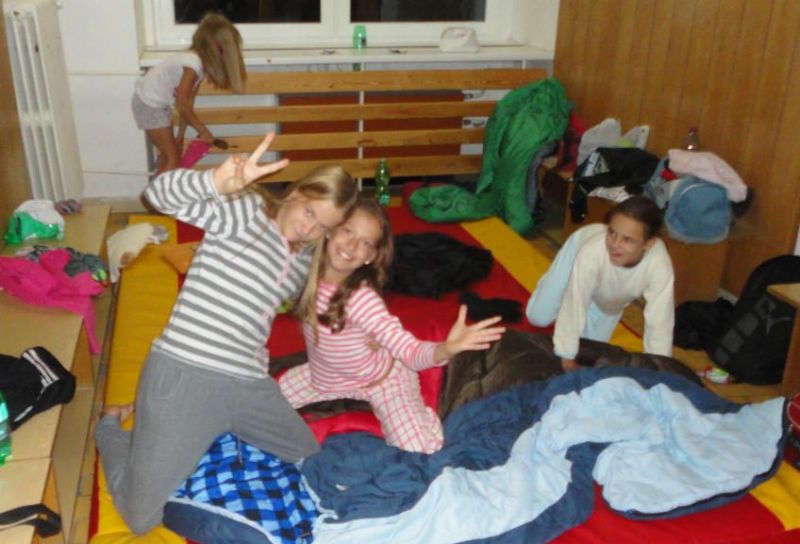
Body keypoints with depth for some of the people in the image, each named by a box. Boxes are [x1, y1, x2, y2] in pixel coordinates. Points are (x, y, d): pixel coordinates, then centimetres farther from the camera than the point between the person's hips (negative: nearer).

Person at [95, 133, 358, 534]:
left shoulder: (306, 261, 13)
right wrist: (219, 182, -43)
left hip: (248, 384, 7)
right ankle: (112, 426, 28)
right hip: (183, 374, -7)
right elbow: (160, 194, -23)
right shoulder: (245, 211, -8)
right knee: (140, 518, 0)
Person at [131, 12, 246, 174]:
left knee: (168, 152, 18)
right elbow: (182, 105, -26)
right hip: (149, 104, -9)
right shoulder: (193, 64, -26)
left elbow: (187, 103, 6)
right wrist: (204, 131, -16)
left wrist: (180, 135, 7)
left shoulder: (197, 60, 3)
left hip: (153, 102, 9)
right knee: (173, 157, -4)